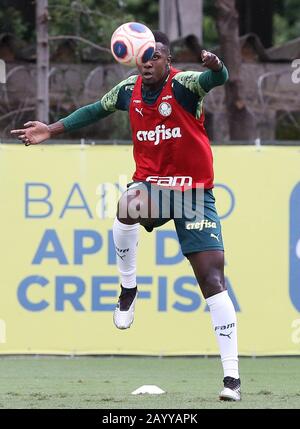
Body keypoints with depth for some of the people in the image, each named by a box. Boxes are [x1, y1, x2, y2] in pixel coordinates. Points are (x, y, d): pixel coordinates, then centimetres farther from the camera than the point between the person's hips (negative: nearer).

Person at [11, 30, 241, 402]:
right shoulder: (129, 90, 1)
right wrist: (52, 129, 17)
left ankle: (231, 375, -11)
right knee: (127, 205, -35)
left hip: (194, 191, -3)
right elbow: (96, 110, 20)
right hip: (151, 183, 3)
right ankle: (128, 288, -11)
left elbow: (216, 79, -34)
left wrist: (215, 66, -57)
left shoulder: (183, 84, -13)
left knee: (212, 276, -12)